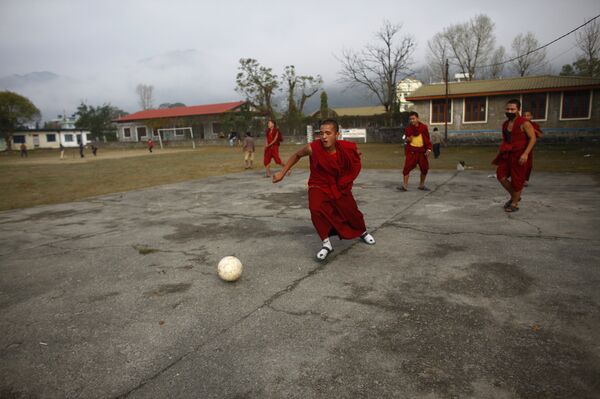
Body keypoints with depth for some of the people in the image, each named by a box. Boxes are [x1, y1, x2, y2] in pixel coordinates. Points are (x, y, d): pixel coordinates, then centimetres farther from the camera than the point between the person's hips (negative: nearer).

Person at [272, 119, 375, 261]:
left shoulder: (346, 148, -23)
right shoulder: (313, 148, -26)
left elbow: (356, 162, 1)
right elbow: (297, 155, -5)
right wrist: (282, 173, -2)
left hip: (340, 186, 2)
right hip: (319, 185, -1)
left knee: (351, 211, 13)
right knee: (315, 208, -28)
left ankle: (363, 232, 48)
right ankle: (326, 243, -10)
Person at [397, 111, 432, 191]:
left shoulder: (424, 127, -1)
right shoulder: (408, 128, 2)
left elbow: (427, 139, 1)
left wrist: (428, 149, -8)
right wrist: (407, 139, -6)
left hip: (422, 151, 1)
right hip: (411, 150, -1)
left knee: (425, 168, 7)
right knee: (407, 167, -13)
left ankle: (421, 185, 24)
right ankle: (404, 185, -11)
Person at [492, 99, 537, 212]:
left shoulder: (524, 123, -11)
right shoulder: (505, 124, 11)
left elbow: (533, 138, -14)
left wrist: (526, 153, -24)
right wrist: (499, 154, 19)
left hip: (519, 156, -6)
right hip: (507, 155, 6)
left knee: (517, 180, 0)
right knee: (501, 175, -4)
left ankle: (514, 204, 15)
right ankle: (514, 197, 18)